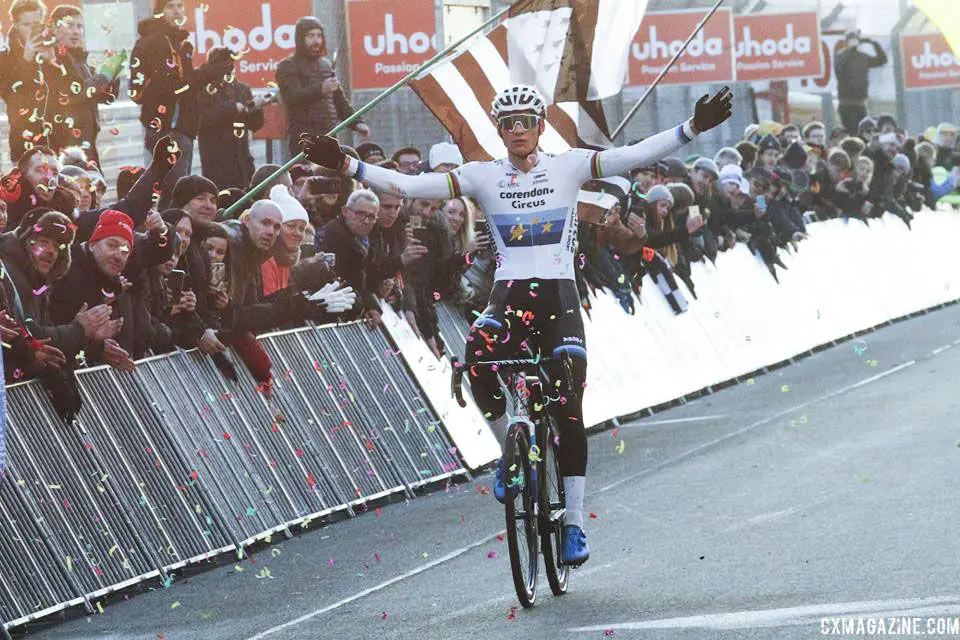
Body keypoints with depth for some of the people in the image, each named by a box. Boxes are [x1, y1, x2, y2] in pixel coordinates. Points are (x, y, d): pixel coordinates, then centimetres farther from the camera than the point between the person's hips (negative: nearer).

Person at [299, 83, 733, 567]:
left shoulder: (568, 167, 4)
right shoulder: (483, 176, 5)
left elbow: (634, 156, -6)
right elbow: (411, 186, -5)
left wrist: (694, 128, -18)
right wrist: (347, 166, -16)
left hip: (559, 295, 0)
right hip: (508, 295, 0)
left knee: (568, 409, -7)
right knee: (477, 361, -32)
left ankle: (574, 523, 4)